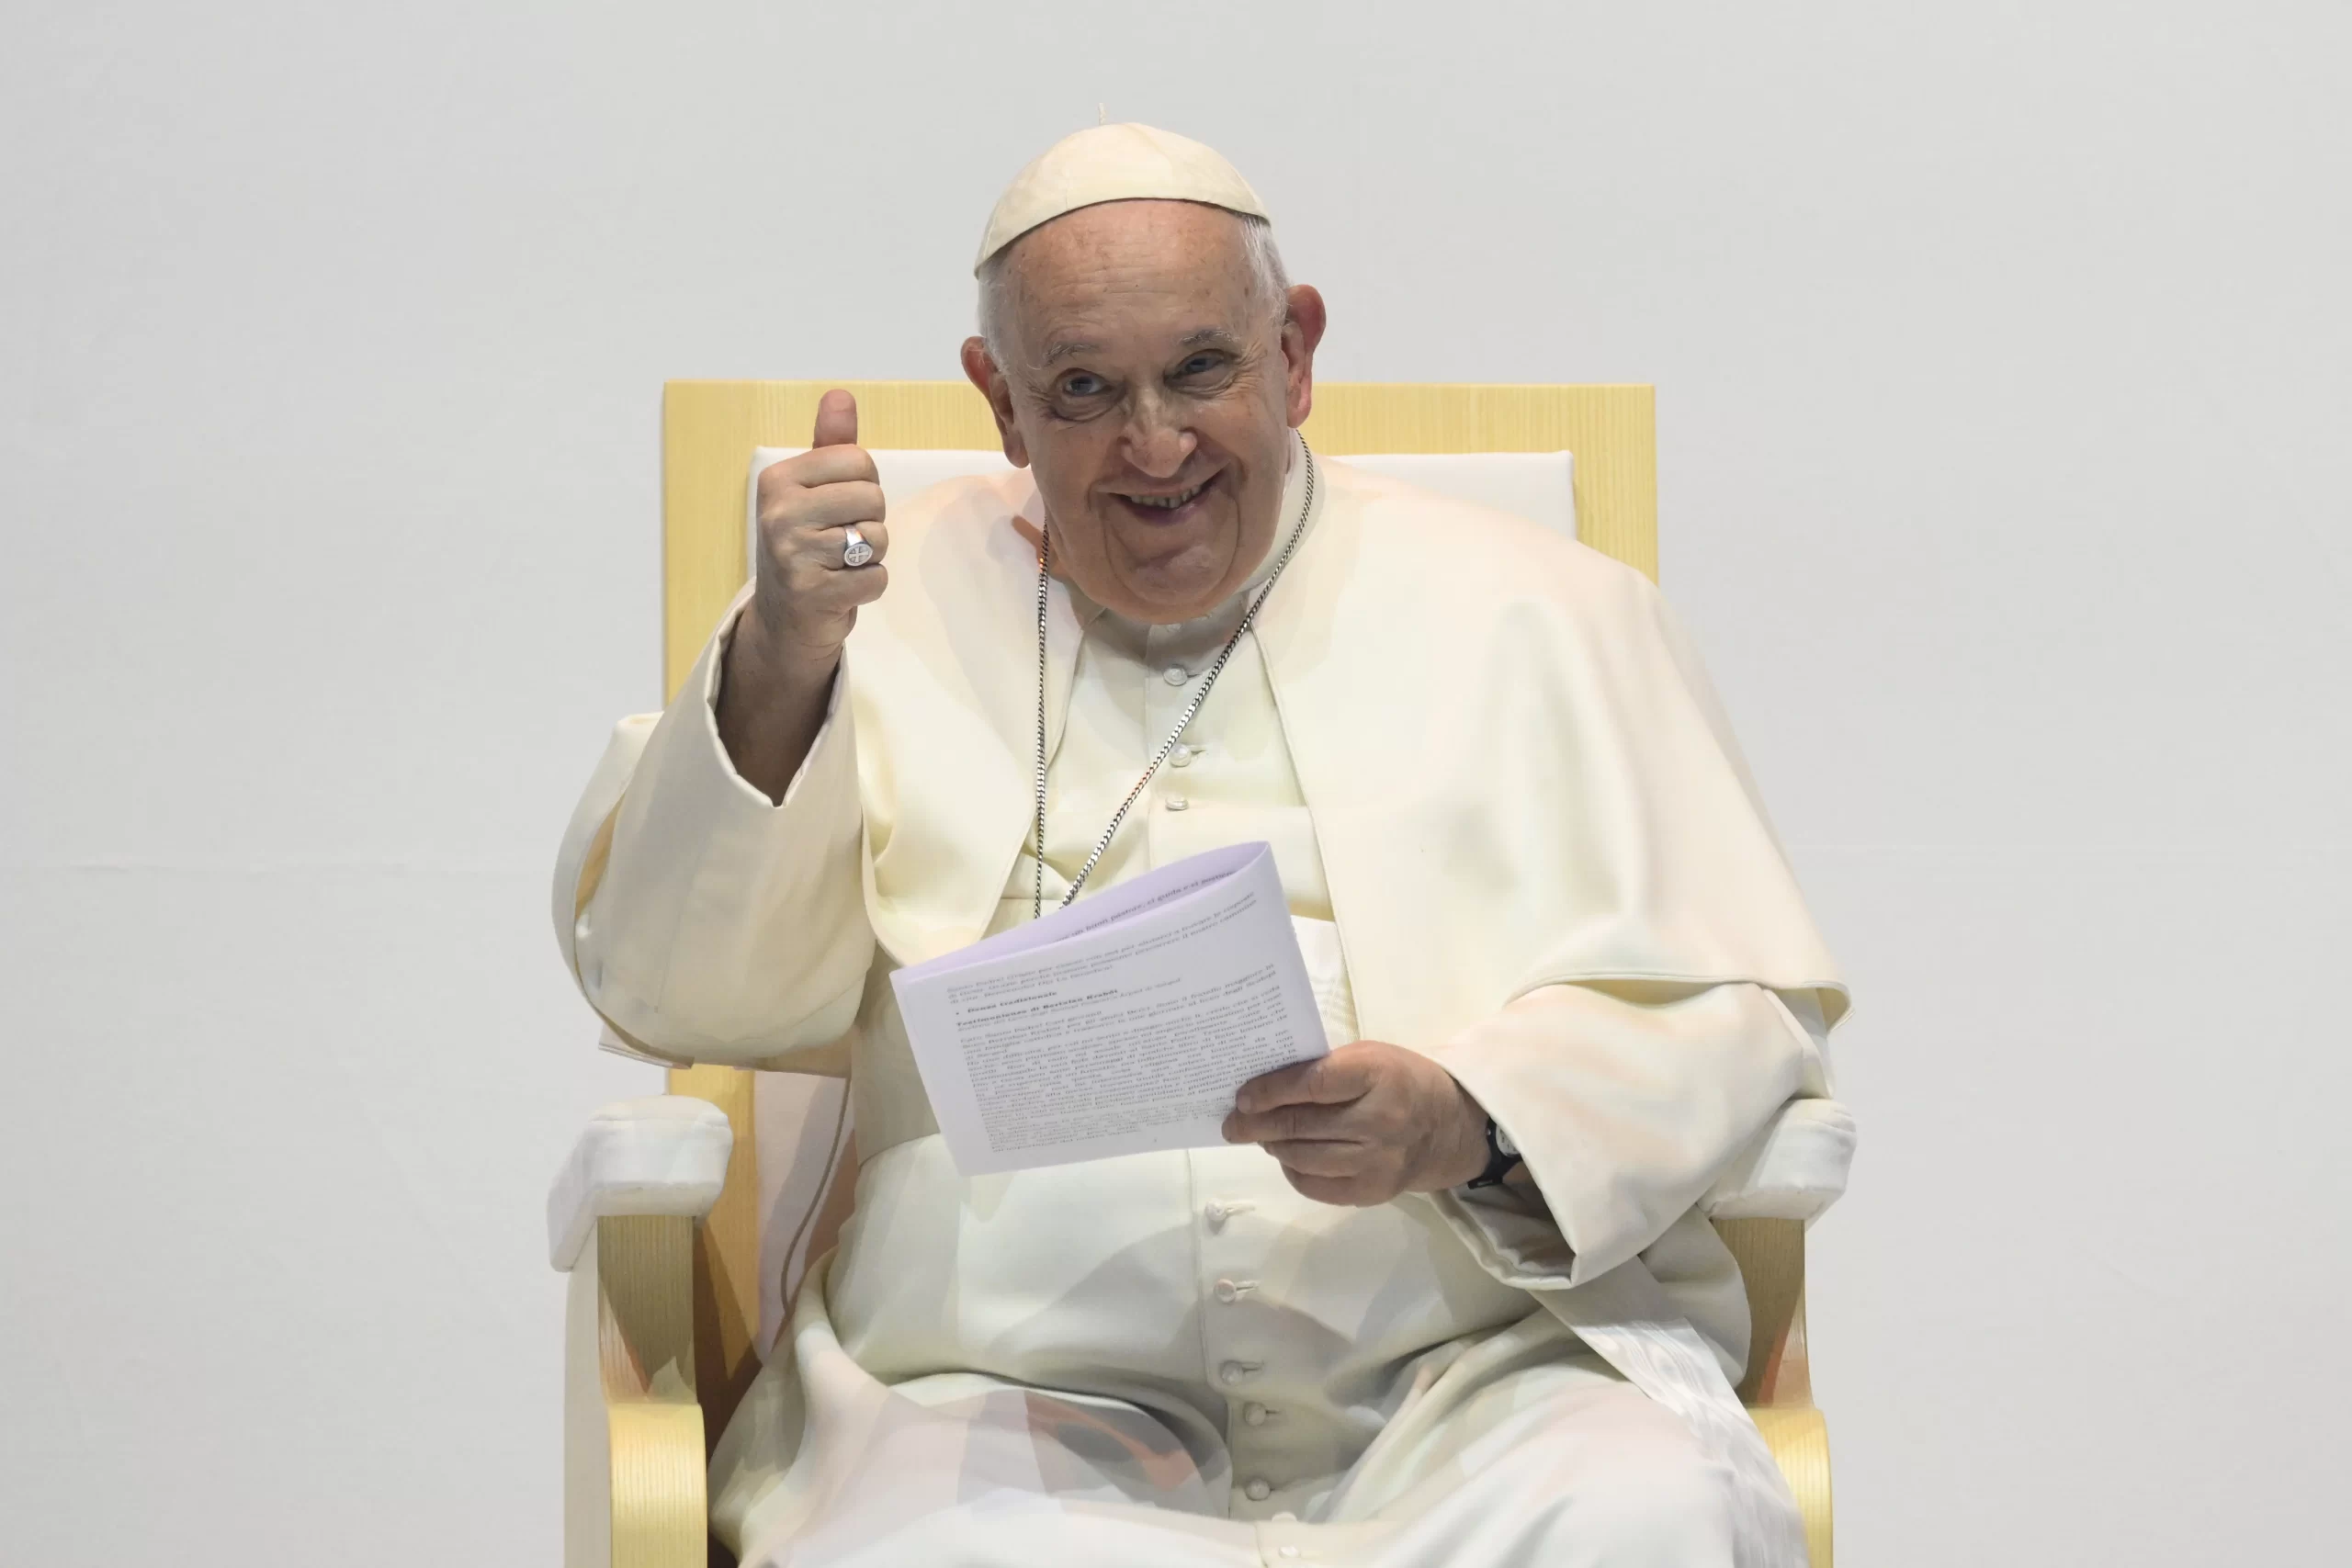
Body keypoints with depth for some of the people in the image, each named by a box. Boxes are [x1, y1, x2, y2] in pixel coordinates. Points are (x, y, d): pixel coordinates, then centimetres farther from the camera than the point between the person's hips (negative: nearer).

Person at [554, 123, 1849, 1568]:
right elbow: (674, 998, 7)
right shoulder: (895, 604, 15)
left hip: (1466, 1373, 0)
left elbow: (1729, 1008, 6)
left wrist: (1465, 1125, -15)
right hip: (1017, 1403, 0)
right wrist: (781, 658, -10)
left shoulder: (1532, 615, 14)